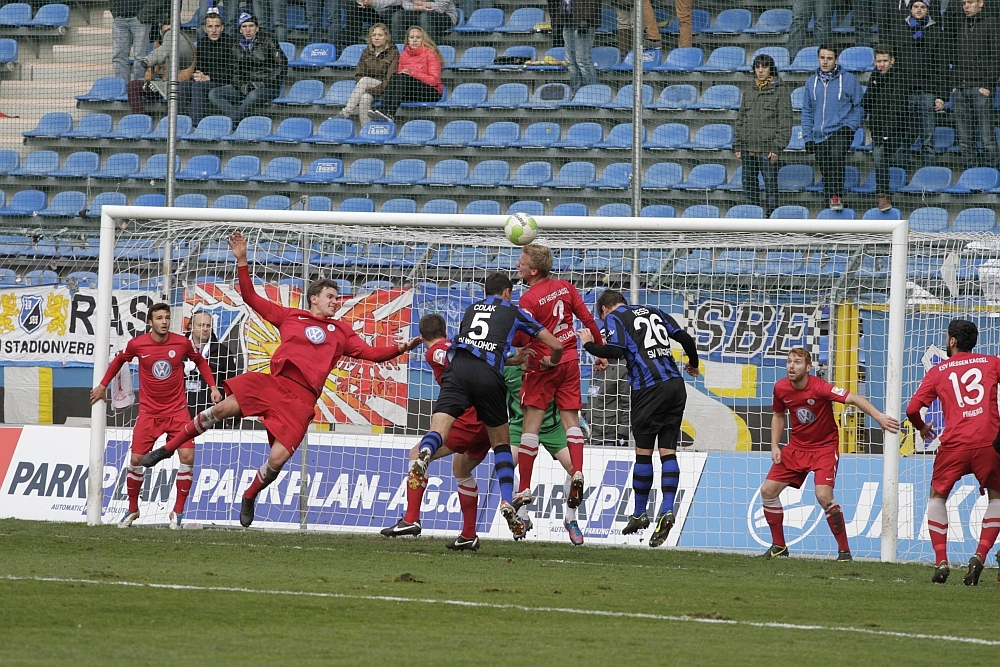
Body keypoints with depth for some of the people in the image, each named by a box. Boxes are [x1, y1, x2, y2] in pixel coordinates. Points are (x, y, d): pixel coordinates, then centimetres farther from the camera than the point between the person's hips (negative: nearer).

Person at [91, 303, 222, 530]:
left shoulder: (182, 343, -6)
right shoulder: (137, 344, -7)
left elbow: (200, 361, 14)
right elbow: (119, 360, 15)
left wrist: (213, 387, 7)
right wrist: (103, 385, 18)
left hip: (177, 410, 0)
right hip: (149, 411, 0)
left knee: (187, 456, -13)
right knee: (136, 459, -4)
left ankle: (178, 512, 0)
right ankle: (132, 509, 18)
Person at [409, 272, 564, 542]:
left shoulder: (471, 310, 30)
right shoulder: (513, 312, 21)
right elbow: (556, 345, 21)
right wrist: (551, 362, 45)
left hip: (458, 369, 1)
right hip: (489, 376, -1)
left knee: (437, 431, -14)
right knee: (501, 444, 16)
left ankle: (423, 455, -50)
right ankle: (507, 502, 2)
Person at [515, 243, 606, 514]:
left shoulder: (529, 299, -15)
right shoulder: (565, 288, 4)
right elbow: (588, 320, 7)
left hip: (542, 365, -6)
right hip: (569, 360, 6)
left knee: (531, 423, -2)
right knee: (571, 419, 8)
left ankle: (524, 488, -3)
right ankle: (577, 473, -11)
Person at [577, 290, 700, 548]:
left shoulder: (615, 318, 4)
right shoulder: (654, 313, 21)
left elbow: (615, 350, -11)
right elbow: (685, 338, 18)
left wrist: (589, 345, 5)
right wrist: (693, 363, 36)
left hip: (649, 388, -5)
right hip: (675, 384, 5)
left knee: (643, 451, 5)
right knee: (668, 451, 3)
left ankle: (640, 514, 13)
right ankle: (667, 511, -10)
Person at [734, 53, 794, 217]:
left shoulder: (780, 91, -1)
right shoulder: (749, 92, 16)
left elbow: (785, 122, -5)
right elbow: (740, 120, 19)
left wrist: (777, 148, -12)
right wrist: (737, 146, 10)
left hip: (767, 149, -6)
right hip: (748, 148, 6)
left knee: (770, 187, -6)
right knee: (749, 188, 7)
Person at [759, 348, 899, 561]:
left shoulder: (819, 388, -23)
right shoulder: (781, 388, -5)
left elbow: (854, 399, -31)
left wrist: (879, 417, -44)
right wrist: (774, 446, 5)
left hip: (824, 447, -6)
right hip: (797, 446, 6)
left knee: (823, 495, -24)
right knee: (768, 490, 0)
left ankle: (844, 550, -10)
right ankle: (779, 546, 17)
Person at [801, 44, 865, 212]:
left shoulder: (848, 80, 1)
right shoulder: (811, 82, 11)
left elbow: (859, 107, 5)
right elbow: (807, 111, 16)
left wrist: (850, 126, -9)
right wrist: (807, 136, 8)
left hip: (841, 130, -5)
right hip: (819, 136, 5)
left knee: (837, 156, -29)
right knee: (825, 172, 5)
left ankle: (837, 196, -28)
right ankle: (832, 198, 17)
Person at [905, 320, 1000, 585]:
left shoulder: (938, 371, 11)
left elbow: (912, 409, 7)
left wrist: (922, 427, 27)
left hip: (954, 444, 0)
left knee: (937, 495, 21)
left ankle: (941, 561, 7)